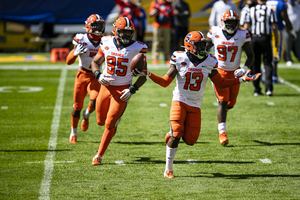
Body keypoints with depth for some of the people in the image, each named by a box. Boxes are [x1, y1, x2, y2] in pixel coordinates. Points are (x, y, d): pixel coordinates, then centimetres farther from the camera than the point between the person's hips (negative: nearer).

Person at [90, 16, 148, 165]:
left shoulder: (137, 48, -10)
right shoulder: (107, 44, -1)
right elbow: (95, 62, 12)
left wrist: (132, 90, -15)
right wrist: (98, 75, -9)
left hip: (122, 90, -4)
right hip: (106, 87, 4)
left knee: (110, 124, -6)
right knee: (101, 121, 13)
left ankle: (99, 156, 5)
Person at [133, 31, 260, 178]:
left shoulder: (210, 62, 0)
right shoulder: (180, 59, -7)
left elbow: (220, 83, 11)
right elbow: (165, 82, -4)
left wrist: (242, 79, 5)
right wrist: (147, 74, -18)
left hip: (195, 106, 3)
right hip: (180, 102, -3)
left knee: (190, 141, -4)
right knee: (176, 135, -17)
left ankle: (173, 134, 31)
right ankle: (168, 169, -3)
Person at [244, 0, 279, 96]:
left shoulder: (251, 10, 2)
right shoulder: (270, 11, 0)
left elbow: (246, 27, -1)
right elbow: (274, 27, -3)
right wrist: (276, 40, 6)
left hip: (253, 39, 1)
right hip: (265, 39, -1)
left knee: (255, 65, 8)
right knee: (267, 64, 5)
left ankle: (257, 89, 10)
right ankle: (268, 88, -8)